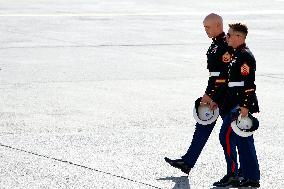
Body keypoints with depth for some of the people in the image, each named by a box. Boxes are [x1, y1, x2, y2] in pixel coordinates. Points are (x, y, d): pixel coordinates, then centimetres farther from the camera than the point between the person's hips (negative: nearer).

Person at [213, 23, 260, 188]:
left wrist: (244, 106, -24)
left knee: (227, 136, -9)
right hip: (236, 104, 10)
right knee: (244, 141, 10)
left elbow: (249, 83, -21)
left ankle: (232, 174, -5)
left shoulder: (245, 55, -15)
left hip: (241, 104, -10)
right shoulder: (237, 54, 16)